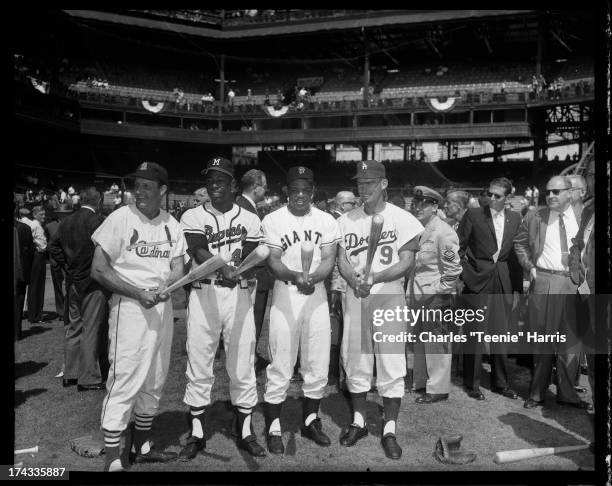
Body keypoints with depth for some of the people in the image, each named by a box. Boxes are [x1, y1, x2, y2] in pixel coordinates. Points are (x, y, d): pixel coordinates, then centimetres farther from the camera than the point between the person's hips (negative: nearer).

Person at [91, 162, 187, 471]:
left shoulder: (171, 224, 7)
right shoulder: (120, 218, -9)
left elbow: (178, 268, 7)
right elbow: (98, 270, -10)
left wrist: (165, 286, -15)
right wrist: (138, 293, -18)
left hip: (162, 307, 6)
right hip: (129, 307, -6)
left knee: (154, 381, 15)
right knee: (124, 381, -6)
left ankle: (142, 446, 31)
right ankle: (112, 460, 7)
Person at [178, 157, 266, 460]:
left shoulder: (249, 220, 8)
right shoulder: (193, 217, 4)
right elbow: (198, 252, -14)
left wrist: (239, 269, -25)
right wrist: (224, 268, -34)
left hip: (238, 295, 1)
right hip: (203, 294, 0)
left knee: (242, 366, 6)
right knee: (198, 367, 5)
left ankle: (245, 433, 22)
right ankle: (196, 435, 21)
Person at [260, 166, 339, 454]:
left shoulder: (326, 221, 6)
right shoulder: (273, 220, -2)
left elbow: (328, 261, -1)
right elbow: (273, 261, -9)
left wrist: (311, 278, -22)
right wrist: (295, 276, -29)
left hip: (317, 294, 3)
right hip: (284, 293, -3)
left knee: (318, 365, 9)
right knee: (280, 366, 0)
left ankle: (310, 421, 28)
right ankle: (273, 428, 14)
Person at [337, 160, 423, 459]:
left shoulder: (401, 218, -4)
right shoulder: (346, 220, 6)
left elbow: (406, 261, -7)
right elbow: (342, 260, 5)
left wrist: (374, 278, -21)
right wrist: (354, 280, -16)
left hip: (390, 296, -3)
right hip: (355, 297, 3)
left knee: (392, 364, 0)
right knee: (355, 361, 9)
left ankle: (389, 430, 13)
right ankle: (358, 422, 26)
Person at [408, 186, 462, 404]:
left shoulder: (444, 233, -13)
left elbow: (452, 270, -13)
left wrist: (437, 294, -14)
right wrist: (410, 293, 13)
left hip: (436, 298, -8)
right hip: (418, 296, 8)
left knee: (436, 343, 1)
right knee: (420, 342, 17)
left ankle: (438, 388, 14)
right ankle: (421, 382, 31)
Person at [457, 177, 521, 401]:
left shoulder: (515, 218, 8)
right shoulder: (473, 214, -5)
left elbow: (518, 248, 13)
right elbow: (458, 246, -3)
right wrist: (463, 272, -7)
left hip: (502, 281, 4)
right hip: (477, 279, -4)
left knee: (501, 332, 11)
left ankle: (500, 383, 25)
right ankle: (472, 384, 14)